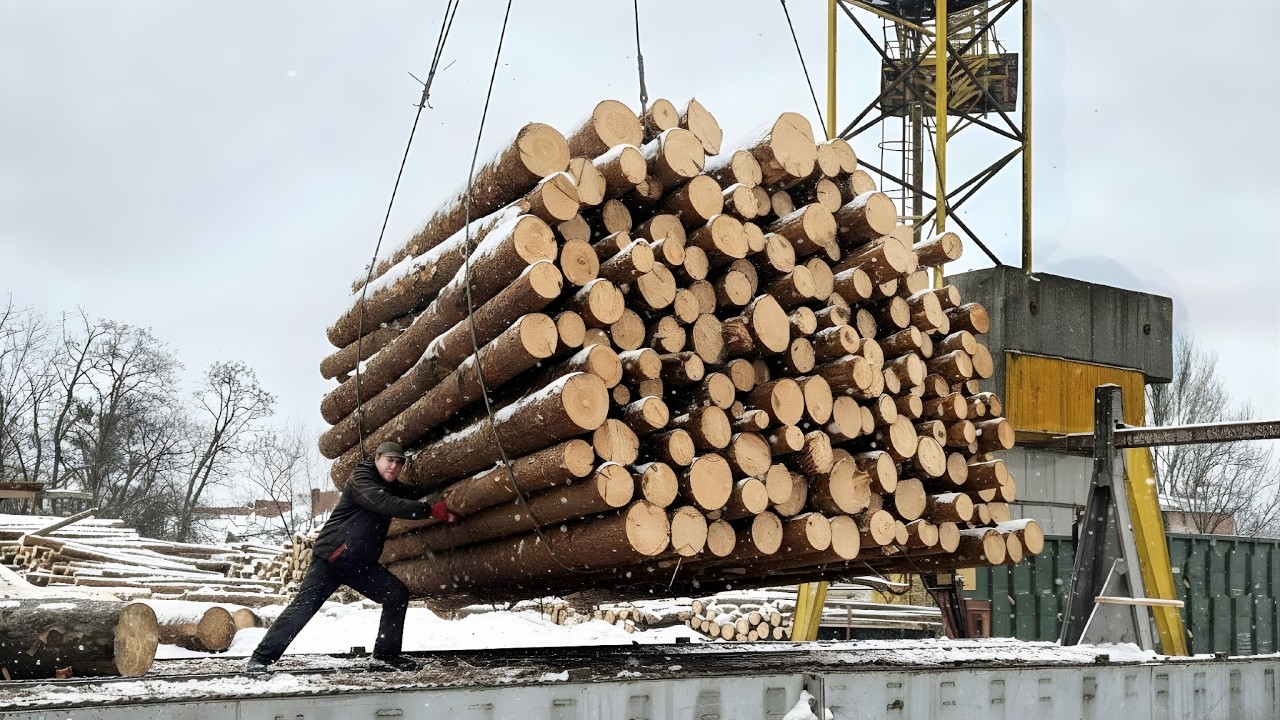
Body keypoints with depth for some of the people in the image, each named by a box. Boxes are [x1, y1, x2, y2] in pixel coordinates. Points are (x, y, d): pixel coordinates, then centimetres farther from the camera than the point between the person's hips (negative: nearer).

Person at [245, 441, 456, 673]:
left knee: (398, 595, 0)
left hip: (361, 564, 8)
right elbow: (384, 503, -31)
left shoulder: (393, 488, 12)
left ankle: (386, 653, 12)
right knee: (304, 606, -14)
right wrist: (429, 510, -35)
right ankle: (261, 658, -9)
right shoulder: (361, 479, -15)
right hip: (330, 559, -8)